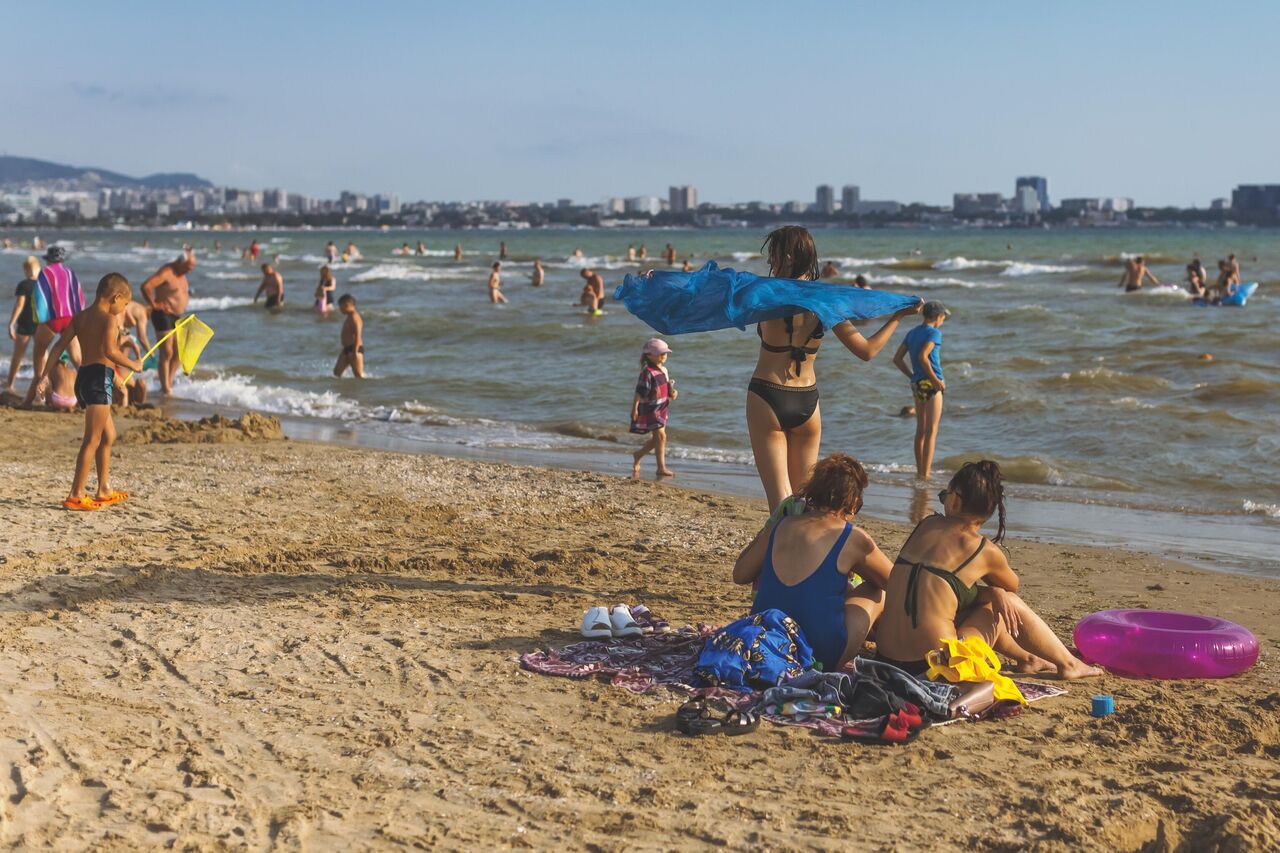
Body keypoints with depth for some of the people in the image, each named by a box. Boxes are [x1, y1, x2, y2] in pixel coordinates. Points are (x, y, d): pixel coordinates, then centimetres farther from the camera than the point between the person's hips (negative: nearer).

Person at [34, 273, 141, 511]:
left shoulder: (80, 317, 14)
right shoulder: (109, 319, -9)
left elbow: (59, 346, 11)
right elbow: (109, 351, -24)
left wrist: (45, 374, 13)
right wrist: (133, 365, -11)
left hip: (83, 378, 9)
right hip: (100, 377, -9)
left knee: (108, 435, 21)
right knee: (93, 439, -7)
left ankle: (104, 490, 26)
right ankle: (76, 495, -9)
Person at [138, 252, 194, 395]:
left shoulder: (182, 274, 12)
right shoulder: (166, 272, -16)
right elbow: (145, 286, -26)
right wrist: (153, 304, -19)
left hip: (177, 316, 9)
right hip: (164, 315, -9)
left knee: (178, 353, 9)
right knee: (167, 353, -9)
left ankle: (169, 385, 18)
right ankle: (165, 389, -5)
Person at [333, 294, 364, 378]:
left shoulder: (354, 317, -15)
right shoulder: (349, 318, 17)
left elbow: (357, 336, -22)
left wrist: (355, 352, -27)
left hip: (355, 349, -11)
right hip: (347, 349, 11)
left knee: (359, 375, -8)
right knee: (337, 372, 9)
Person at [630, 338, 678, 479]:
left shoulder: (663, 370, 10)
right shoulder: (647, 372, -17)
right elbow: (639, 391, -19)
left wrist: (672, 393, -1)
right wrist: (634, 409, -21)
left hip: (661, 408, 9)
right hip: (650, 409, -9)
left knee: (656, 438, 14)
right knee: (660, 436, -10)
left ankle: (637, 456, 34)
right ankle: (661, 468, -4)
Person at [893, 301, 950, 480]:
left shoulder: (912, 333, 13)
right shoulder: (934, 332, -8)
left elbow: (897, 359, 11)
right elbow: (923, 356, -23)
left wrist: (913, 376, 16)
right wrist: (936, 380, -17)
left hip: (916, 384, 7)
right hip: (931, 384, -7)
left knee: (920, 430, 14)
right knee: (931, 431, -4)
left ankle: (919, 472, 17)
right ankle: (925, 474, -7)